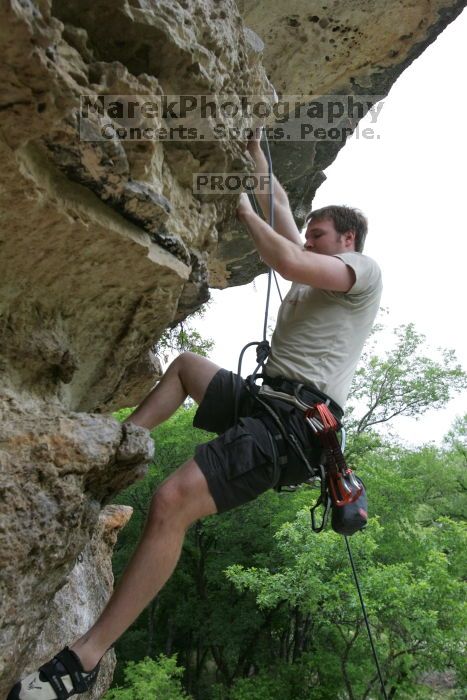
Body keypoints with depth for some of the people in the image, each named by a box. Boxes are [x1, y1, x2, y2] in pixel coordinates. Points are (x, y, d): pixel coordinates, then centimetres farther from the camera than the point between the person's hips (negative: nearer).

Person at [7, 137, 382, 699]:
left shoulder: (365, 270, 1)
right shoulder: (315, 275, 26)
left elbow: (288, 262, -19)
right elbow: (279, 203, 35)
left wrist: (245, 210, -5)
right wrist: (256, 155, 36)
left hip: (294, 422, -10)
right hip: (264, 401, 10)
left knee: (171, 502, -28)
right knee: (186, 365, 30)